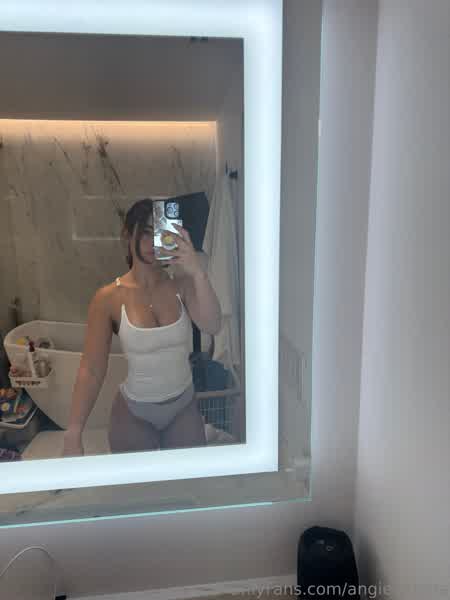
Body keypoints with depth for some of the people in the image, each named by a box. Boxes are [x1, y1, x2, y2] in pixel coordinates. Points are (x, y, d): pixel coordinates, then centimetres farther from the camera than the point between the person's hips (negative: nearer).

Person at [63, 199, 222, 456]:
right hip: (134, 413, -2)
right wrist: (73, 436, -15)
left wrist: (198, 271, -38)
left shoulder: (182, 285, -11)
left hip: (184, 407, 2)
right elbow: (91, 370, -14)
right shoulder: (109, 298, -16)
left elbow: (213, 327, -26)